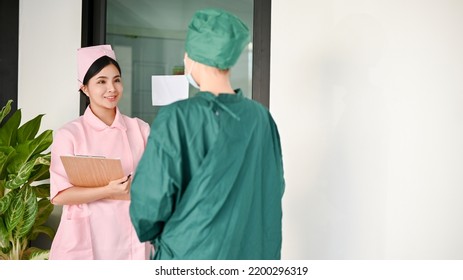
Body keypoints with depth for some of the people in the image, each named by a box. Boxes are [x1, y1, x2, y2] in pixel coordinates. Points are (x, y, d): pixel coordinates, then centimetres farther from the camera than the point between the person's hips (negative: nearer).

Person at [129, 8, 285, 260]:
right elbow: (273, 187, 5)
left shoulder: (177, 118, -16)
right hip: (255, 251, 5)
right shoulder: (261, 117, -3)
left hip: (192, 255, -4)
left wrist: (152, 235, 4)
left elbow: (151, 197, -17)